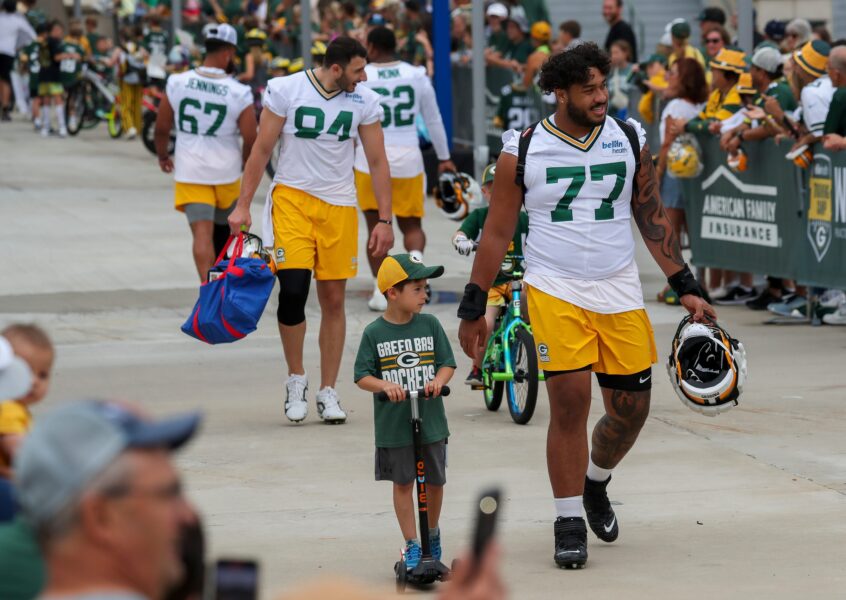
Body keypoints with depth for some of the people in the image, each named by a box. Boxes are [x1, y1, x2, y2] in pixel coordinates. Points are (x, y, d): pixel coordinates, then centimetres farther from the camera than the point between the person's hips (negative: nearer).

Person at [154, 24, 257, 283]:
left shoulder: (177, 83, -8)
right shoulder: (239, 93, -13)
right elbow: (251, 140, -11)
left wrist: (163, 156, 21)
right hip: (226, 172, 0)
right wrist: (244, 162, 12)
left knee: (202, 232, -2)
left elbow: (162, 128, 1)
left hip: (189, 172, 0)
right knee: (223, 230, 21)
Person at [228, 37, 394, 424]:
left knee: (333, 298, 3)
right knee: (293, 287, -17)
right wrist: (243, 206, -2)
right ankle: (295, 379, 4)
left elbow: (377, 163, 6)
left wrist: (384, 220, 2)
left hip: (339, 204, 3)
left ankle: (328, 392, 14)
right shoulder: (285, 90, -8)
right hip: (292, 197, -2)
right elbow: (261, 150, 0)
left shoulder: (365, 102, -1)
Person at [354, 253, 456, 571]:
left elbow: (448, 363, 4)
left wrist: (439, 380, -17)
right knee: (403, 483, 4)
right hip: (394, 424, -2)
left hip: (431, 422, 2)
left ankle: (432, 532, 33)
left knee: (434, 481, 9)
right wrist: (385, 385, -22)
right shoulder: (374, 333, -5)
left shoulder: (430, 325, 1)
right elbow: (362, 376, -4)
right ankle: (412, 545, 11)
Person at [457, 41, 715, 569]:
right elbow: (497, 233, 3)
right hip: (554, 289, -3)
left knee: (631, 408, 4)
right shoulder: (523, 150, -4)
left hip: (619, 290, 3)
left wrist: (686, 287, 7)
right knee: (570, 402, -13)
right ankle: (569, 522, 0)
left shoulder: (630, 139, 4)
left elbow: (654, 219, 12)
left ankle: (595, 484, 34)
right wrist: (473, 308, 3)